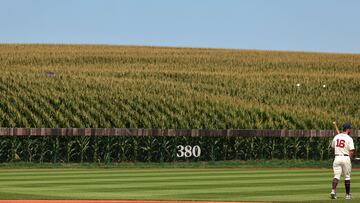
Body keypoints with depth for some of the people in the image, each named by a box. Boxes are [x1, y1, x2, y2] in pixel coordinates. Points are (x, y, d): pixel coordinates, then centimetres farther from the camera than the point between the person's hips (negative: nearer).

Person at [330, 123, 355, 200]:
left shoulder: (336, 137, 7)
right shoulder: (349, 138, -9)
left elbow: (333, 147, 18)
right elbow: (352, 151, -14)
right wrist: (350, 159, -2)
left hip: (337, 158, 3)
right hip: (346, 158, -3)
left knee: (336, 175, 1)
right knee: (347, 177, 10)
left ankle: (333, 190, -23)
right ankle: (347, 194, 15)